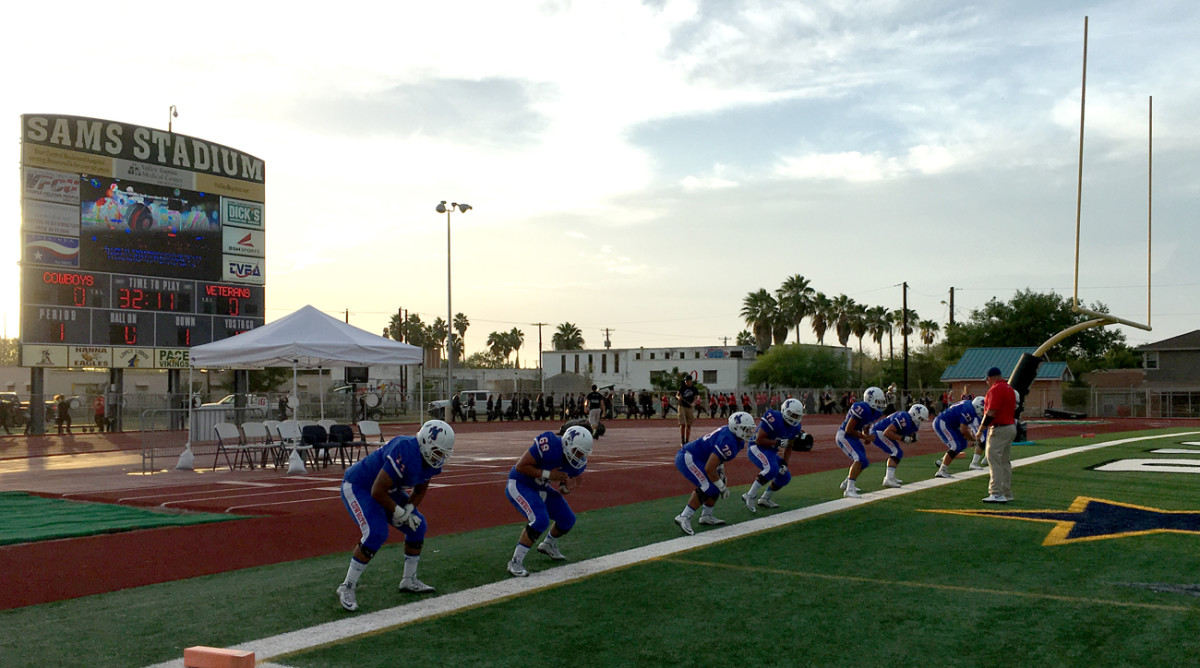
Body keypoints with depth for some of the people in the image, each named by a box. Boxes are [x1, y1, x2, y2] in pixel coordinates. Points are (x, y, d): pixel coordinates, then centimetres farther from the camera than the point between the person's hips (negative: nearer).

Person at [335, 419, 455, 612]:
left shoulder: (432, 461, -9)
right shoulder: (405, 454, -37)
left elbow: (420, 490, 7)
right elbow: (378, 491, -32)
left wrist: (408, 509, -11)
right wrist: (399, 512, -20)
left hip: (387, 491, 9)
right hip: (357, 487, -9)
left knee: (417, 526, 5)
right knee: (376, 533, -25)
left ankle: (409, 580, 21)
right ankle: (347, 587, -12)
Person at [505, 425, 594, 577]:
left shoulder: (578, 462, -8)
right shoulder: (549, 446, -33)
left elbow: (561, 490, 7)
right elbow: (520, 466, -27)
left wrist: (567, 487, -18)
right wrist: (548, 474, -31)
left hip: (541, 489, 8)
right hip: (519, 485, -8)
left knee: (567, 520, 9)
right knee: (540, 520, -26)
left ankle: (548, 545, 41)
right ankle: (516, 562, -14)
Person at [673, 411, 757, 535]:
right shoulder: (728, 442, -28)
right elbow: (709, 469, -28)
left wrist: (721, 470, 11)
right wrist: (722, 487, -17)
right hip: (687, 458, -11)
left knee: (716, 486, 12)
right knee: (707, 487, -21)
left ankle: (706, 516, 23)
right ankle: (684, 518, -18)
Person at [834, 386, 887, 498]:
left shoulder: (876, 412, 3)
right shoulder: (862, 409, -27)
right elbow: (848, 430, -25)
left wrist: (867, 436, -2)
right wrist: (864, 437, -18)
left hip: (852, 436, 10)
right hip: (844, 436, -10)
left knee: (863, 462, 15)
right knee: (859, 459, -23)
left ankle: (846, 483, 36)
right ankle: (849, 489, -23)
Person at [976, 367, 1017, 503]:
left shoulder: (996, 389, -15)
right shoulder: (1010, 388, 15)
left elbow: (991, 413, -20)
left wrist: (980, 431, -14)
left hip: (999, 429, -10)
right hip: (1011, 427, 10)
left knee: (994, 461, -9)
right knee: (1005, 462, 14)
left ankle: (997, 494, -13)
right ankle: (1007, 494, 18)